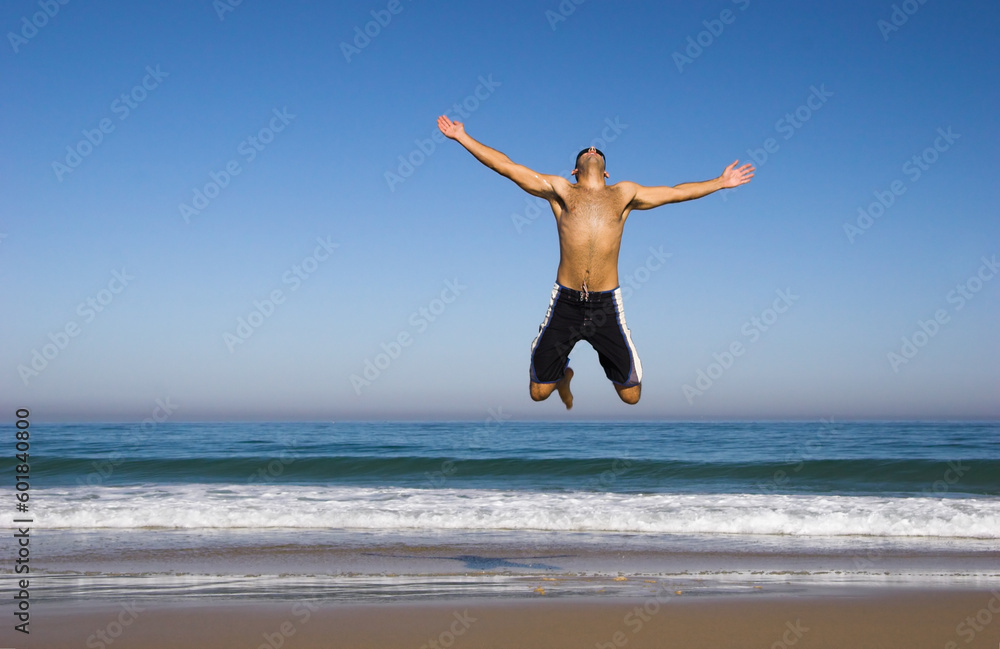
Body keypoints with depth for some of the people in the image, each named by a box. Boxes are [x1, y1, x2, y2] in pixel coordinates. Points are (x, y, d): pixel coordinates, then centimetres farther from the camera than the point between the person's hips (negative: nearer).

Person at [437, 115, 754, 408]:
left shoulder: (623, 194, 15)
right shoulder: (559, 190, 10)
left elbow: (675, 192, 23)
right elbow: (507, 166, 9)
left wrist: (721, 182, 25)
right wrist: (462, 137, 7)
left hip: (607, 304, 1)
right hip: (565, 302, -1)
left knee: (631, 395, 4)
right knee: (539, 392, 5)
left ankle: (610, 365, 38)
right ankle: (562, 376, 40)